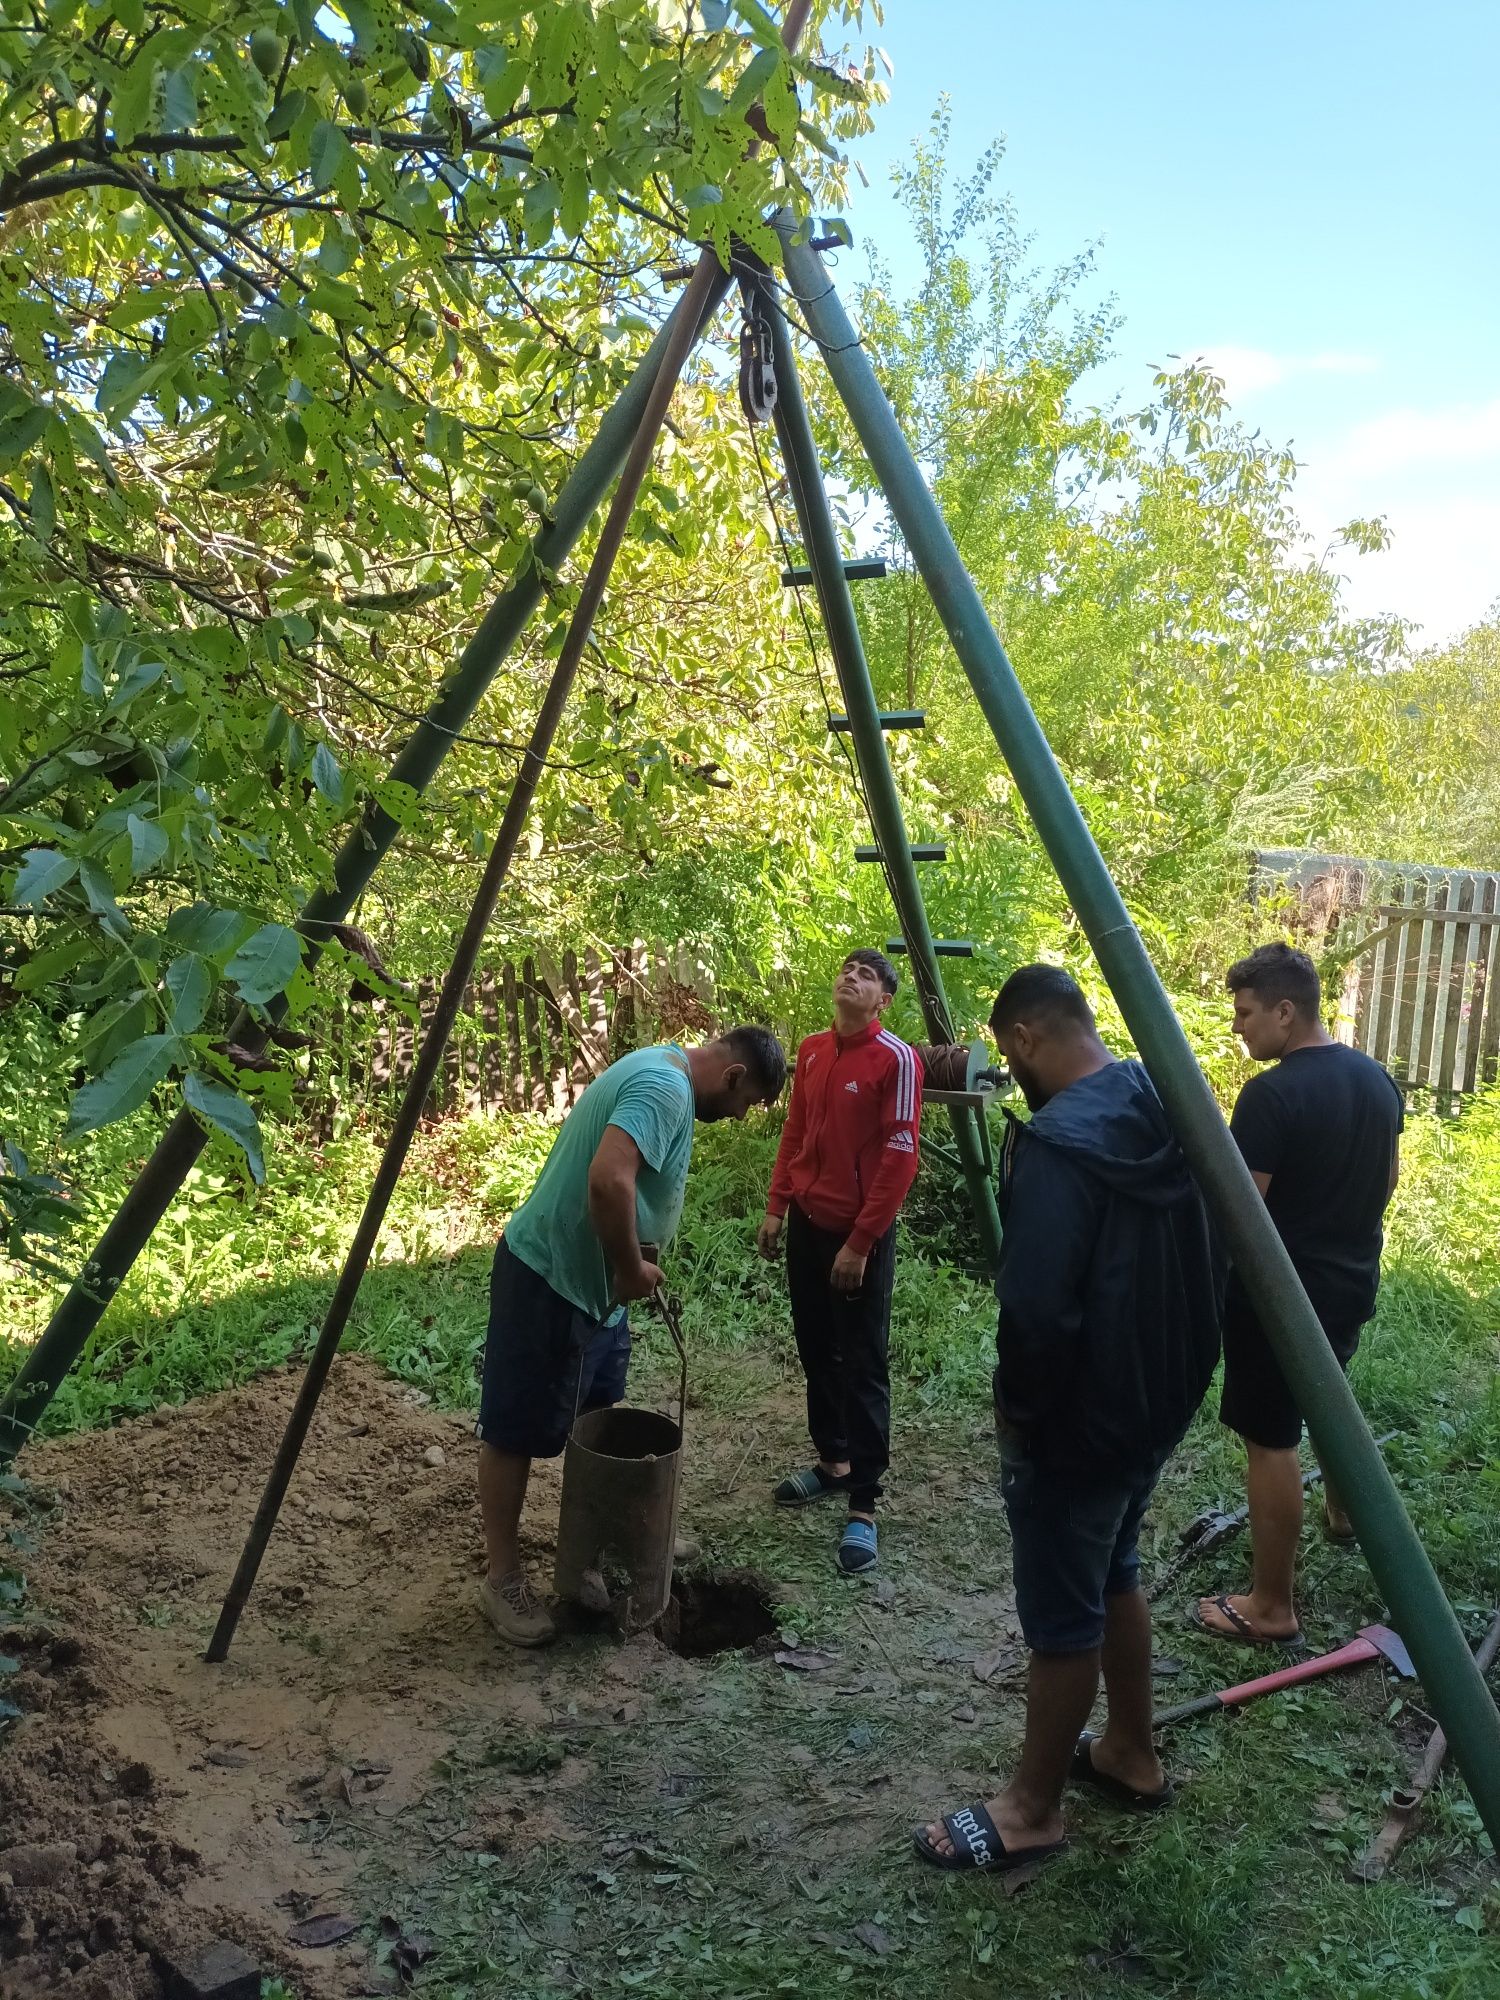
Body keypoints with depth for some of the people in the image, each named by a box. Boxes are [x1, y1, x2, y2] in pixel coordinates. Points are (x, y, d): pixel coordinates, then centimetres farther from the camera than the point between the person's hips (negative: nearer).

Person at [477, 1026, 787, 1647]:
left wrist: (630, 1267, 13)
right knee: (516, 1432, 3)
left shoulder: (661, 1073, 9)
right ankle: (503, 1577, 15)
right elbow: (609, 1180, -38)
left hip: (592, 1280, 11)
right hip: (549, 1279, -11)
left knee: (601, 1425, 21)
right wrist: (631, 1269, -23)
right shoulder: (665, 1087, -23)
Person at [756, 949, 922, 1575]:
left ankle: (864, 1507, 5)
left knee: (862, 1367, -1)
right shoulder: (811, 1051, 8)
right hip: (807, 1223, 7)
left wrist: (861, 1242, -18)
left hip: (860, 1234, -7)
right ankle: (832, 1461, 32)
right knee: (817, 1352, 15)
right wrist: (776, 1207, 9)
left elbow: (899, 1157, -16)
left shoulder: (895, 1059, -13)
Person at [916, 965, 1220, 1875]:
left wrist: (1016, 1408, -13)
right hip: (1159, 1400, 9)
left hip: (1079, 1421, -9)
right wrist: (1180, 1372, 18)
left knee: (1062, 1617, 7)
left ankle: (1032, 1810, 24)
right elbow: (1204, 1266, 11)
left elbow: (1039, 1310, -30)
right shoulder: (1172, 1111, 2)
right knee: (1114, 1575, 26)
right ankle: (1132, 1754, 42)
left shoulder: (1059, 1143, -27)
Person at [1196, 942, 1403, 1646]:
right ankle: (1344, 1511, 53)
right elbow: (1387, 1179, 15)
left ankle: (1272, 1608, 11)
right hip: (1352, 1279, 8)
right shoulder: (1376, 1079, 3)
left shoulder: (1272, 1094, -23)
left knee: (1271, 1440, 2)